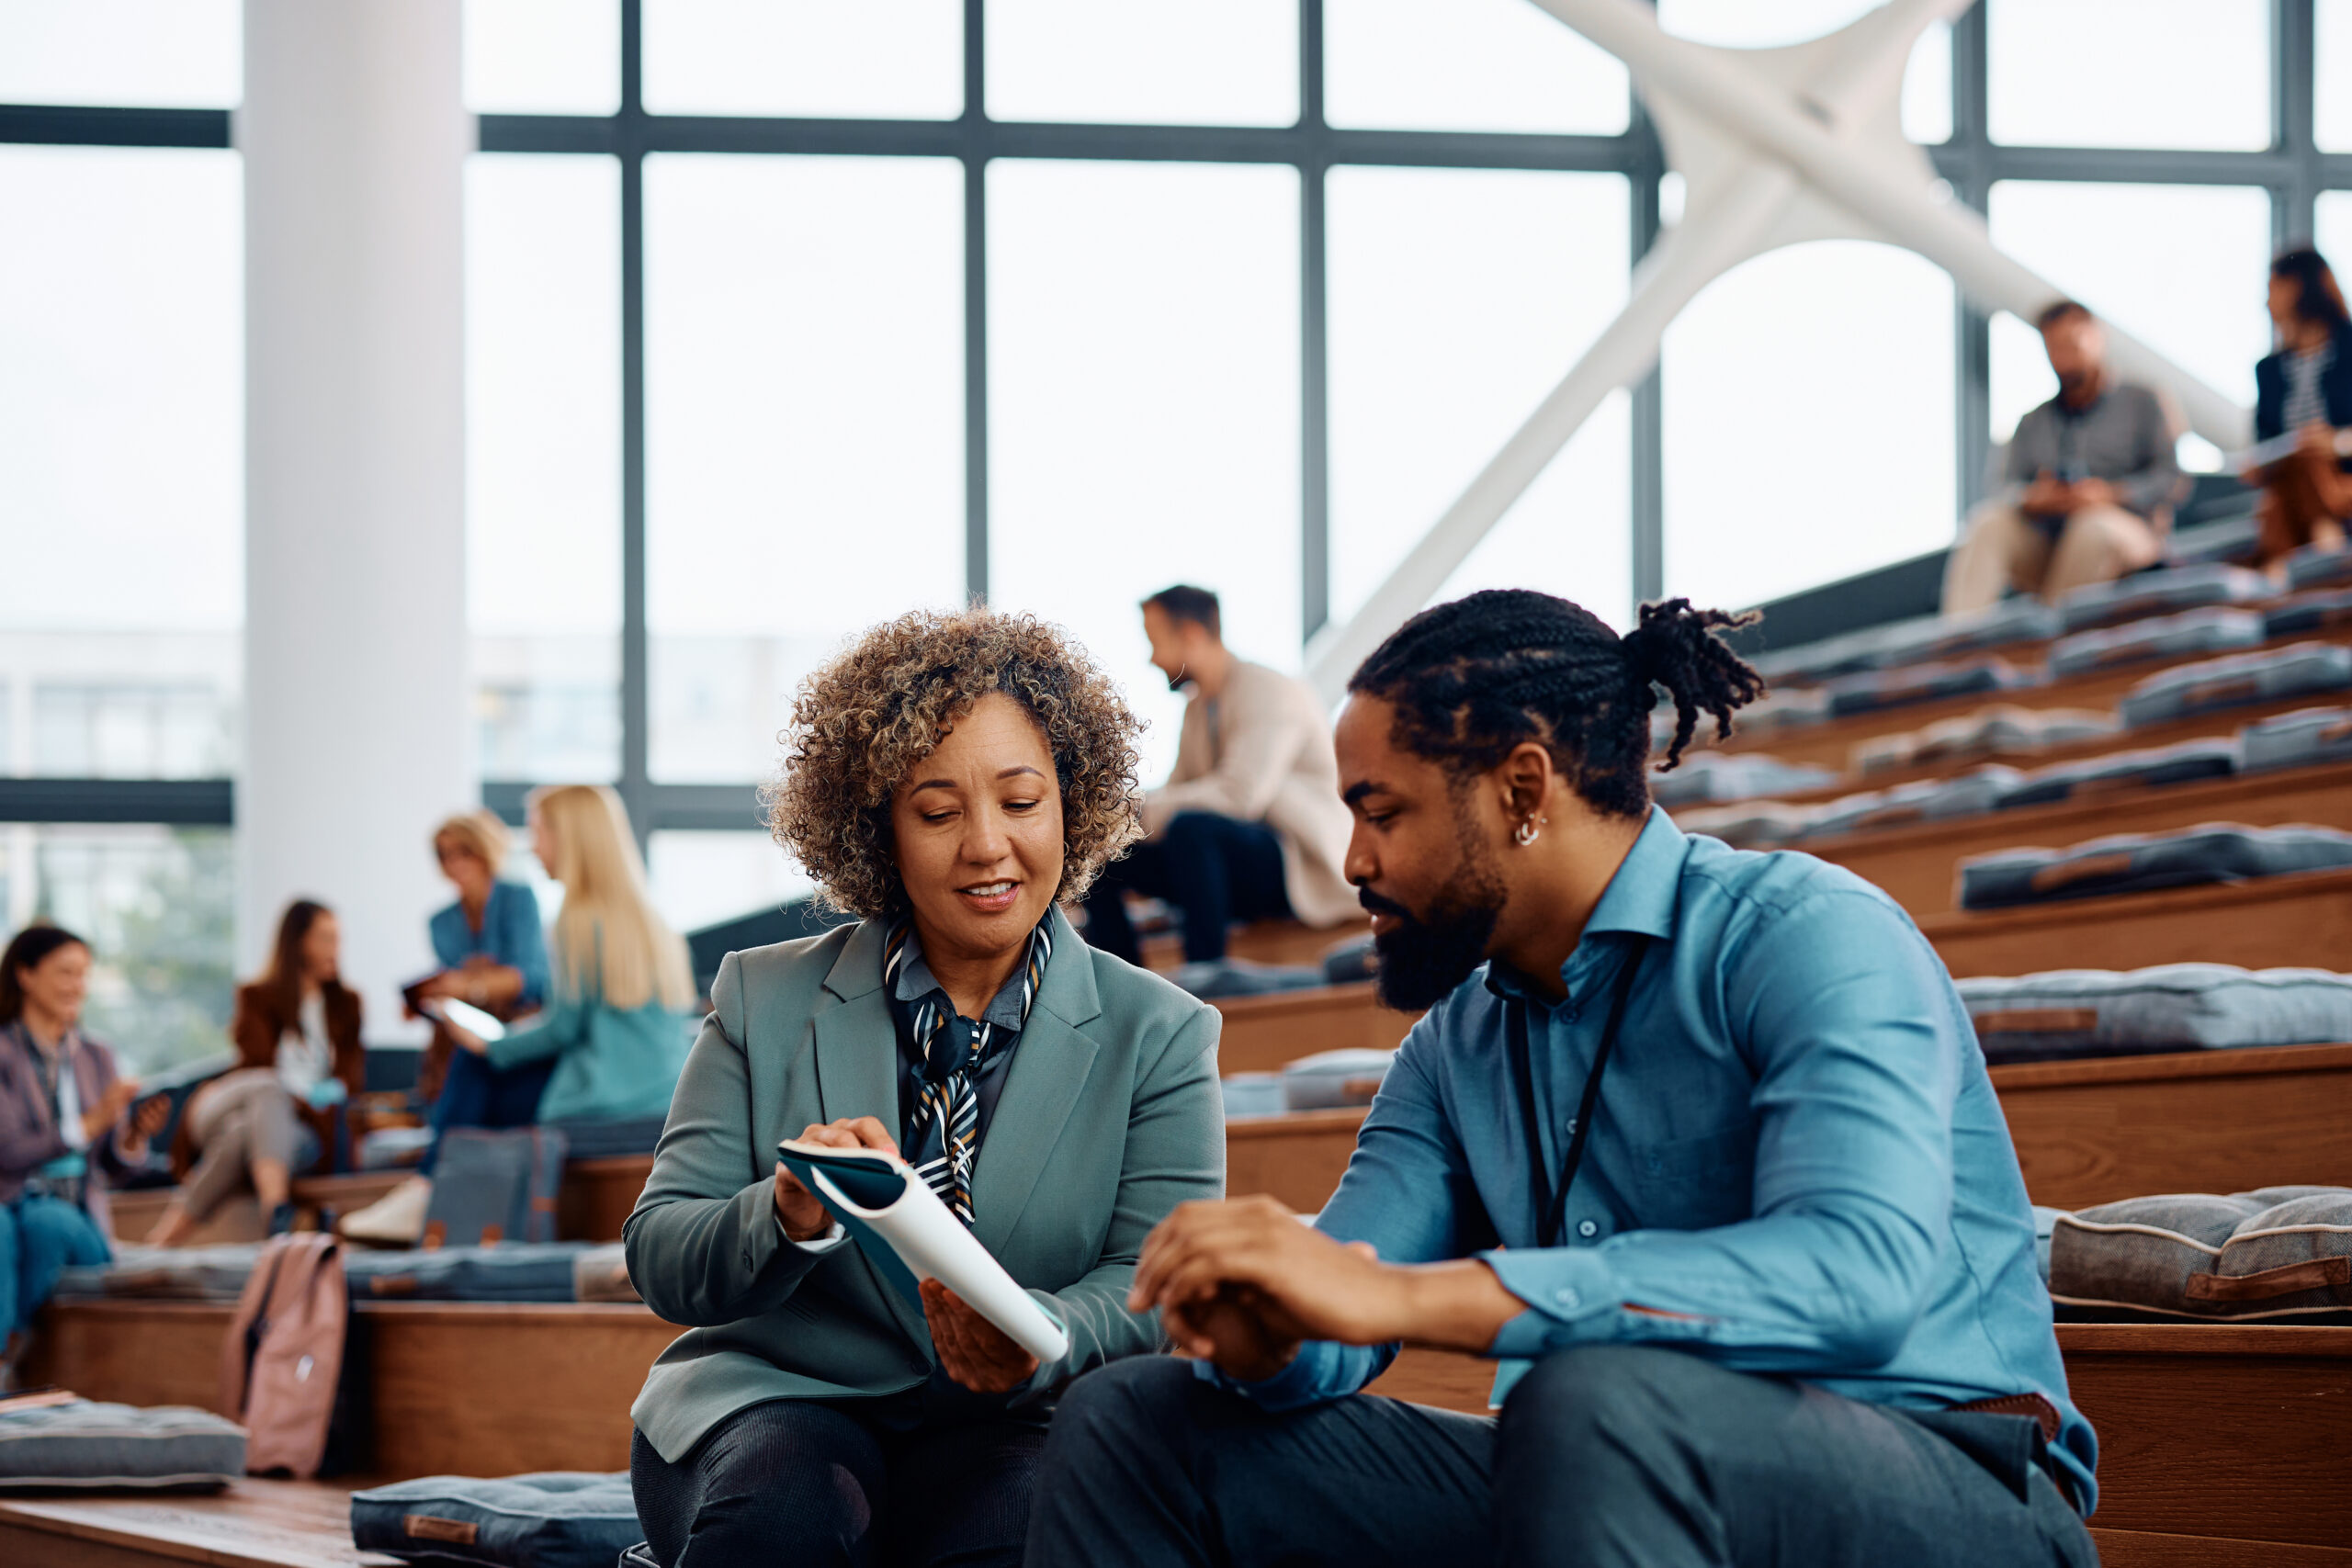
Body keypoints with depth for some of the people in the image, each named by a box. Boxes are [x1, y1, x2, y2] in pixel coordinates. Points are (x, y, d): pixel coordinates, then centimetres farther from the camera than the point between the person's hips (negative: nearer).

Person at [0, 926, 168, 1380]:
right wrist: (91, 1123, -20)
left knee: (47, 1220, -34)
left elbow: (116, 1168, 12)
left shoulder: (96, 1058, 14)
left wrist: (136, 1135, -10)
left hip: (76, 1218, 3)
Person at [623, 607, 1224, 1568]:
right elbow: (658, 1261, 3)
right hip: (778, 1400, 1)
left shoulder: (1159, 1036, 7)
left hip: (1008, 1435, -1)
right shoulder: (766, 1003, 9)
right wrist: (788, 1218, -21)